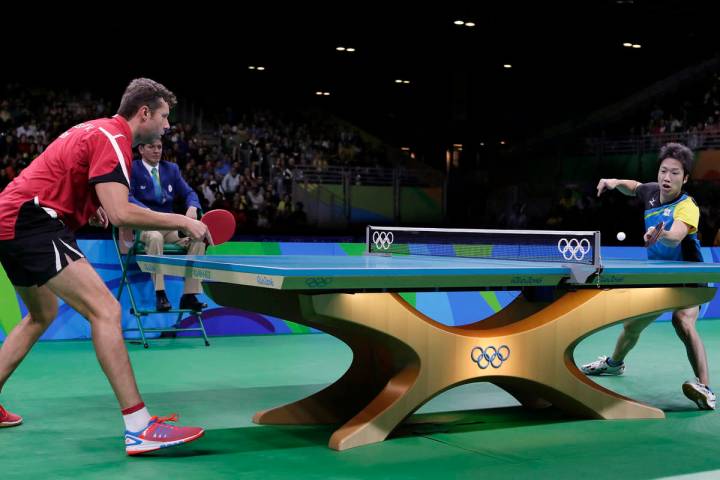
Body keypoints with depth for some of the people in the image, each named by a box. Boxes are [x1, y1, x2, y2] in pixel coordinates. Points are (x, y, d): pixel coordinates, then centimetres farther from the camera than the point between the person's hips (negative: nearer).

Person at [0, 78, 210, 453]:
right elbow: (120, 214, -24)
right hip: (32, 222, -11)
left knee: (42, 314, 29)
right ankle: (140, 429, -24)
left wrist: (89, 210, 14)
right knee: (105, 310, -18)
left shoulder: (97, 130, 19)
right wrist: (181, 222, -15)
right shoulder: (113, 138, -11)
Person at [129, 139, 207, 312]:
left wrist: (192, 207, -14)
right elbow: (128, 197, -12)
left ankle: (189, 296, -22)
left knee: (198, 238, -23)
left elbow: (189, 193, 10)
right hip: (144, 226, -4)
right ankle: (160, 295, -36)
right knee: (155, 237, -39)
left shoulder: (171, 168, 16)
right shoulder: (132, 169, 2)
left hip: (171, 226, 5)